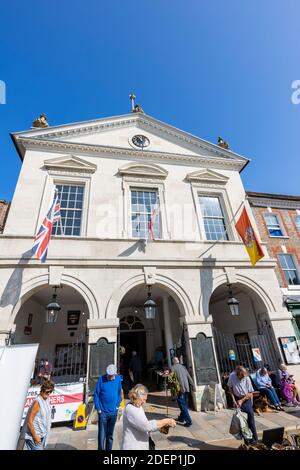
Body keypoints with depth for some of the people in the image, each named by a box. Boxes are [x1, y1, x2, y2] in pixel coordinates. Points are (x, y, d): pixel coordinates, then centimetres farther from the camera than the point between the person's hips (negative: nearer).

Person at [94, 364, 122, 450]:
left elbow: (119, 393, 7)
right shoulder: (101, 379, -16)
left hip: (113, 412, 3)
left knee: (110, 435, 18)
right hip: (103, 412, -3)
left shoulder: (118, 378, -6)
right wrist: (98, 409, -9)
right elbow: (96, 394, -9)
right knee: (102, 435, 2)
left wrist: (117, 406, 3)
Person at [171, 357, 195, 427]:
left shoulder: (173, 368, -6)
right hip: (186, 388, 7)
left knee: (182, 405, 2)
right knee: (184, 404, 20)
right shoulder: (183, 367, 10)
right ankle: (181, 418, 32)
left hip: (180, 389, -6)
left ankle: (188, 421, 0)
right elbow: (189, 377, 9)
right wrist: (192, 386, 12)